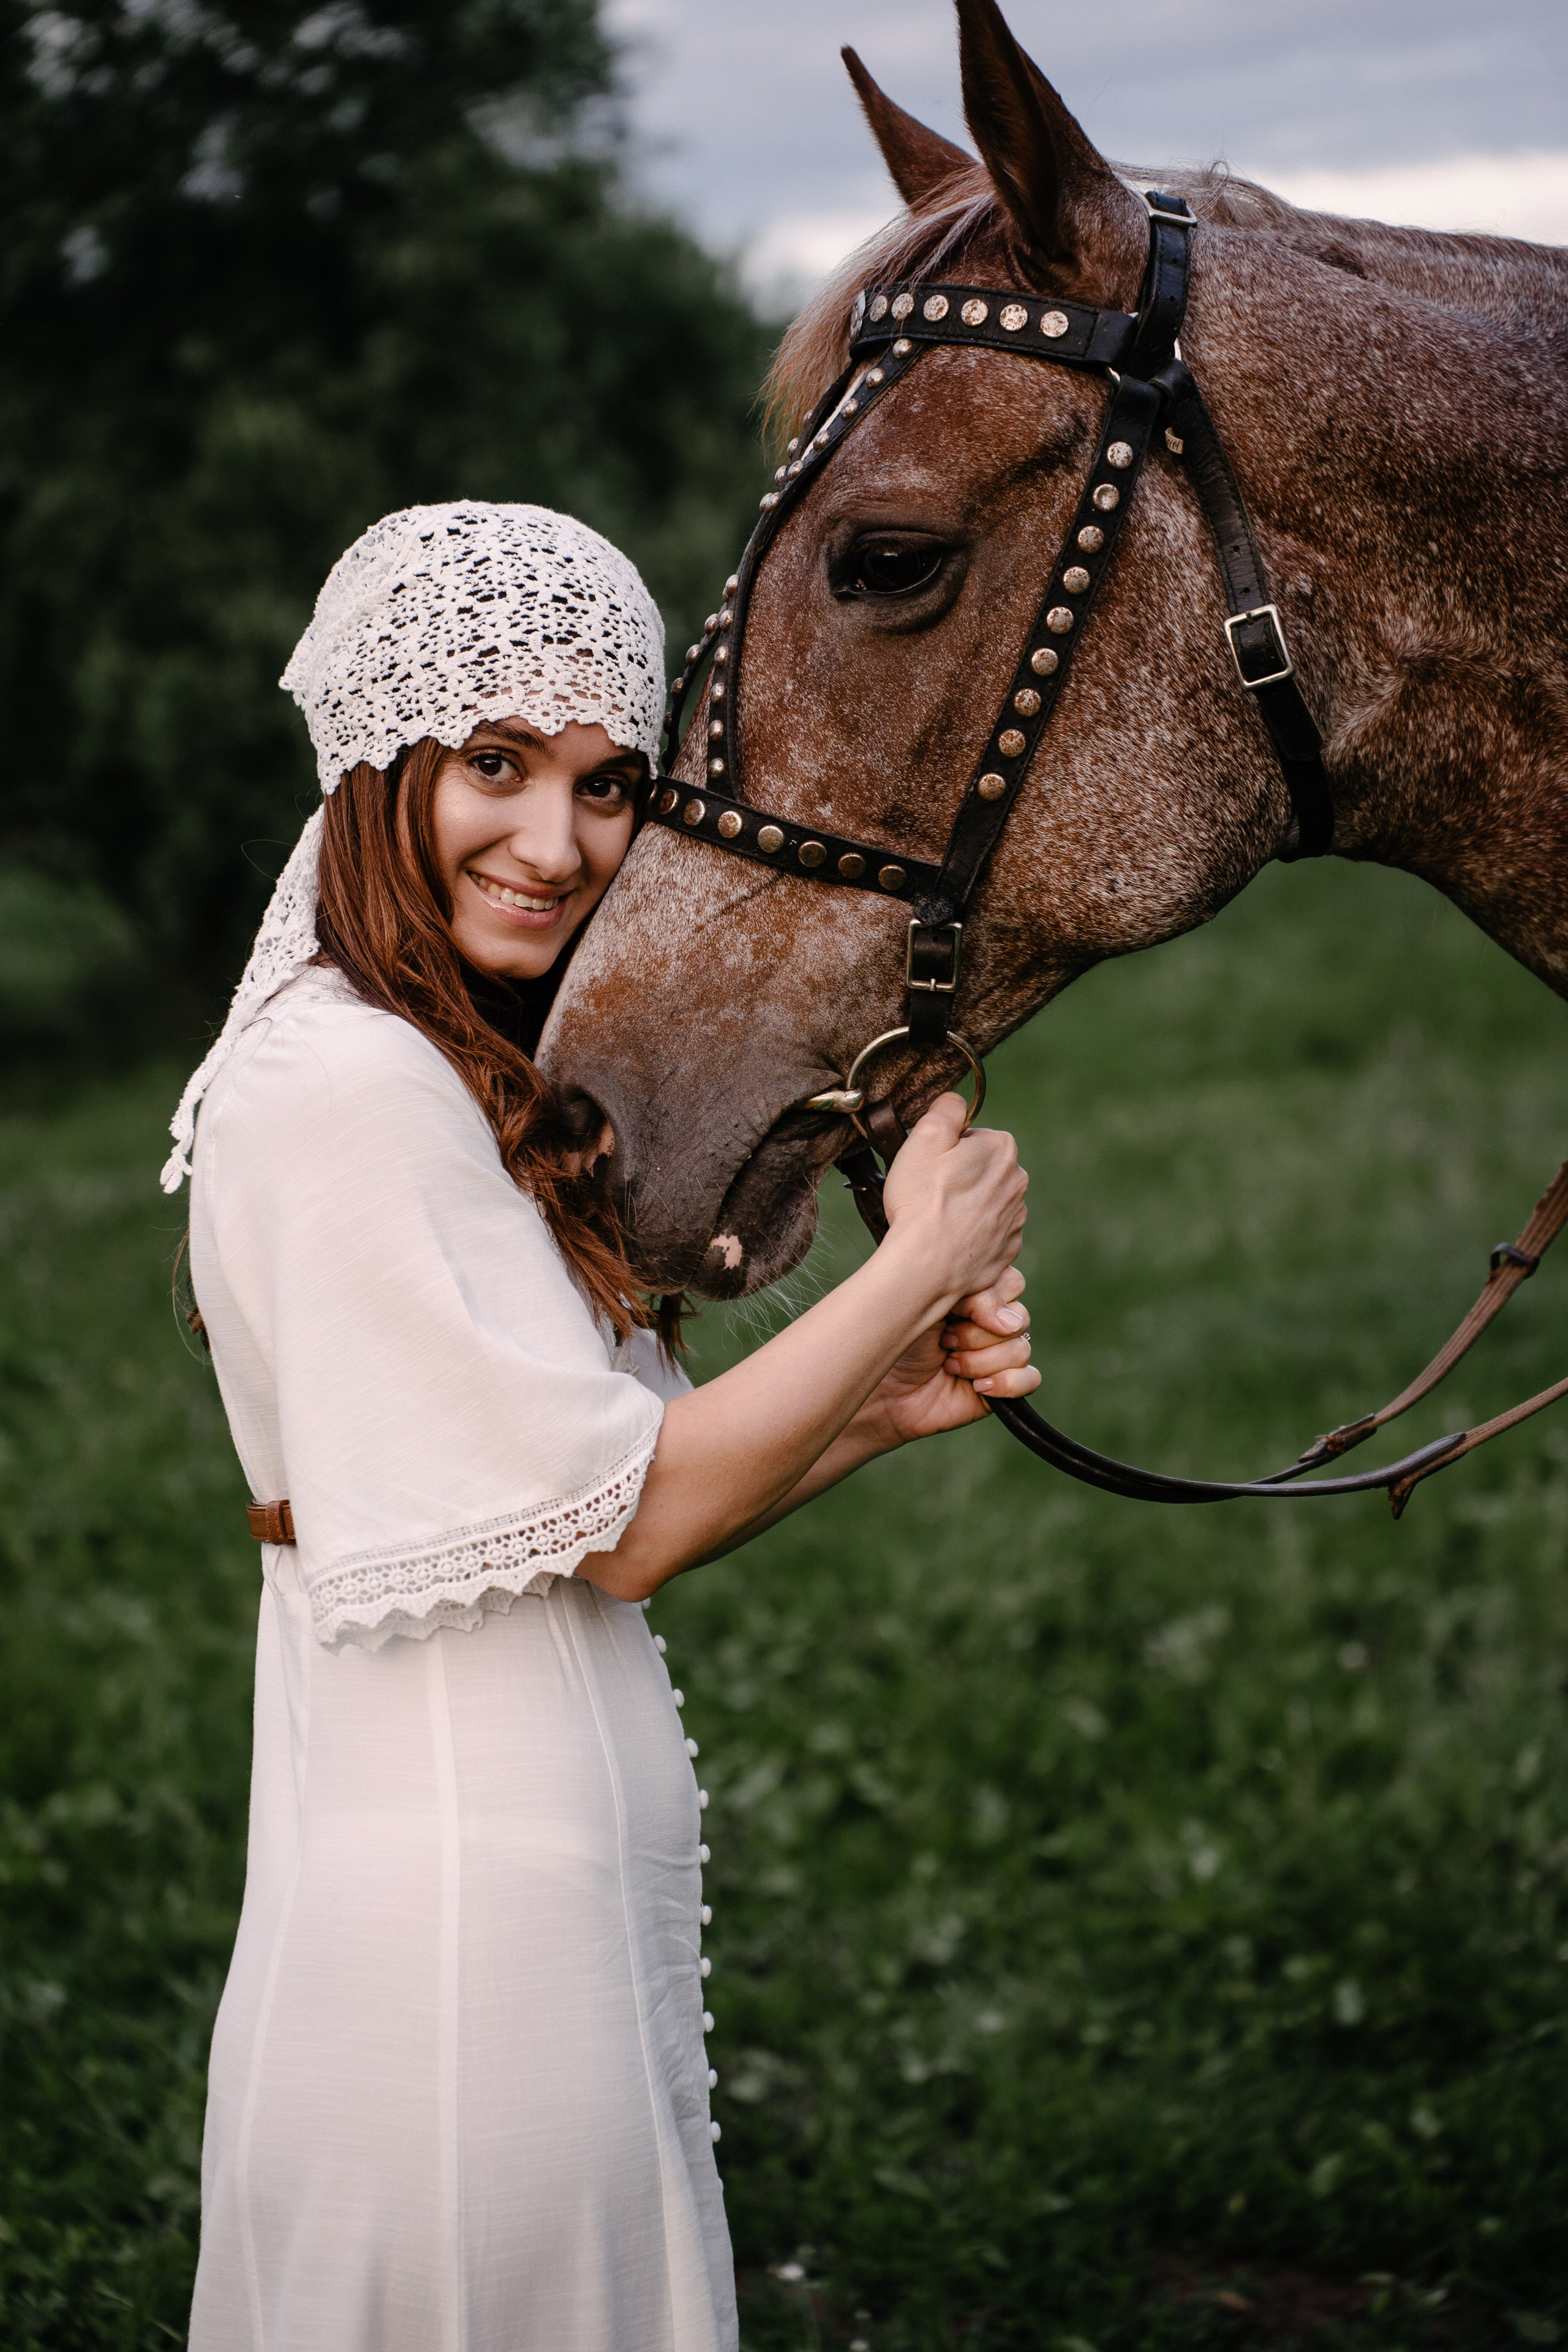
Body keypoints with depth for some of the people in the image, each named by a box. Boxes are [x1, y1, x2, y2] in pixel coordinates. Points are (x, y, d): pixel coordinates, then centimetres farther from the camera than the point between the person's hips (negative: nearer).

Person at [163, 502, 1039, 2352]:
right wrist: (921, 1263, -11)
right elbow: (618, 1525, -18)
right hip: (463, 1918, -10)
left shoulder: (469, 1082, 12)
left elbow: (602, 1513, 10)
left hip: (558, 1891, 10)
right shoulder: (344, 1086, -19)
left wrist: (893, 1402, -3)